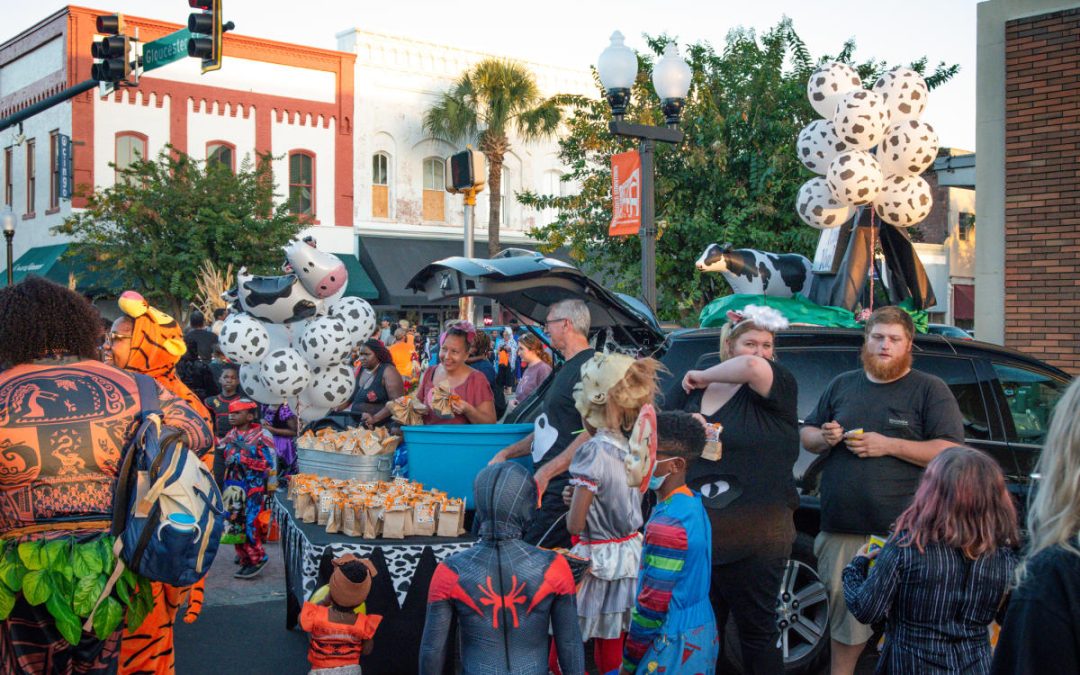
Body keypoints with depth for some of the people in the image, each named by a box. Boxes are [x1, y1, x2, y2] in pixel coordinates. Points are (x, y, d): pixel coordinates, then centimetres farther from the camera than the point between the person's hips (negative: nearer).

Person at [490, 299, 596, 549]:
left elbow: (592, 433, -23)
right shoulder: (567, 369, 22)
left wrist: (546, 472, -25)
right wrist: (506, 453, 18)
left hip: (565, 488, -10)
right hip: (547, 484, 10)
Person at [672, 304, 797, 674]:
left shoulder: (777, 386, -6)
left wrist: (704, 376, -11)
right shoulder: (694, 391, 11)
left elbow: (753, 367, -28)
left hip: (755, 539, -5)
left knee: (756, 629, 8)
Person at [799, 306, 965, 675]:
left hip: (902, 534, -4)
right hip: (842, 530, 4)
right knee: (845, 617, 13)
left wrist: (889, 445, -14)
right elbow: (805, 434, 23)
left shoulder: (930, 390, 3)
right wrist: (824, 438, -1)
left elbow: (951, 451, -6)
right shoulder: (841, 385, 17)